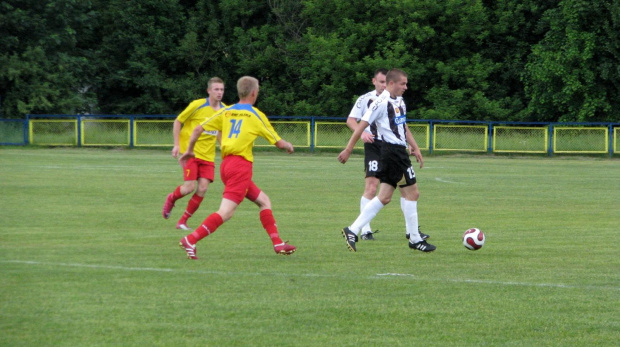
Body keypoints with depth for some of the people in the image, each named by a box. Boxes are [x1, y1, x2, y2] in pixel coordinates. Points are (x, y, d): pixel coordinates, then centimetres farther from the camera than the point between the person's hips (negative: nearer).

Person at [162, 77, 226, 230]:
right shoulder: (197, 105, -10)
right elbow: (178, 122, -1)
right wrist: (177, 144, -8)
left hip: (208, 155, 4)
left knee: (202, 188, -9)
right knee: (189, 187, -13)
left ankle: (183, 221, 5)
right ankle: (171, 199, 23)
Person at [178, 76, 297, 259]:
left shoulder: (225, 112, 12)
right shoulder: (256, 115, 0)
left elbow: (198, 129, 7)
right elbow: (279, 143, 7)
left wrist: (189, 151, 21)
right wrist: (288, 146, 29)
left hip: (226, 164, 7)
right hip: (241, 164, -7)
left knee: (264, 201, 18)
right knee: (226, 212, -14)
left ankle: (278, 244, 15)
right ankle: (190, 240, -24)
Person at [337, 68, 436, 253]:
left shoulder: (399, 101, 16)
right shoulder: (382, 102, -13)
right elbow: (362, 125, -13)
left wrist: (415, 147, 20)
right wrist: (348, 150, -14)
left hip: (399, 150, 10)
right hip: (393, 150, -10)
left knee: (384, 197, 7)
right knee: (412, 192, -4)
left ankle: (352, 231, 5)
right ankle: (415, 239, 3)